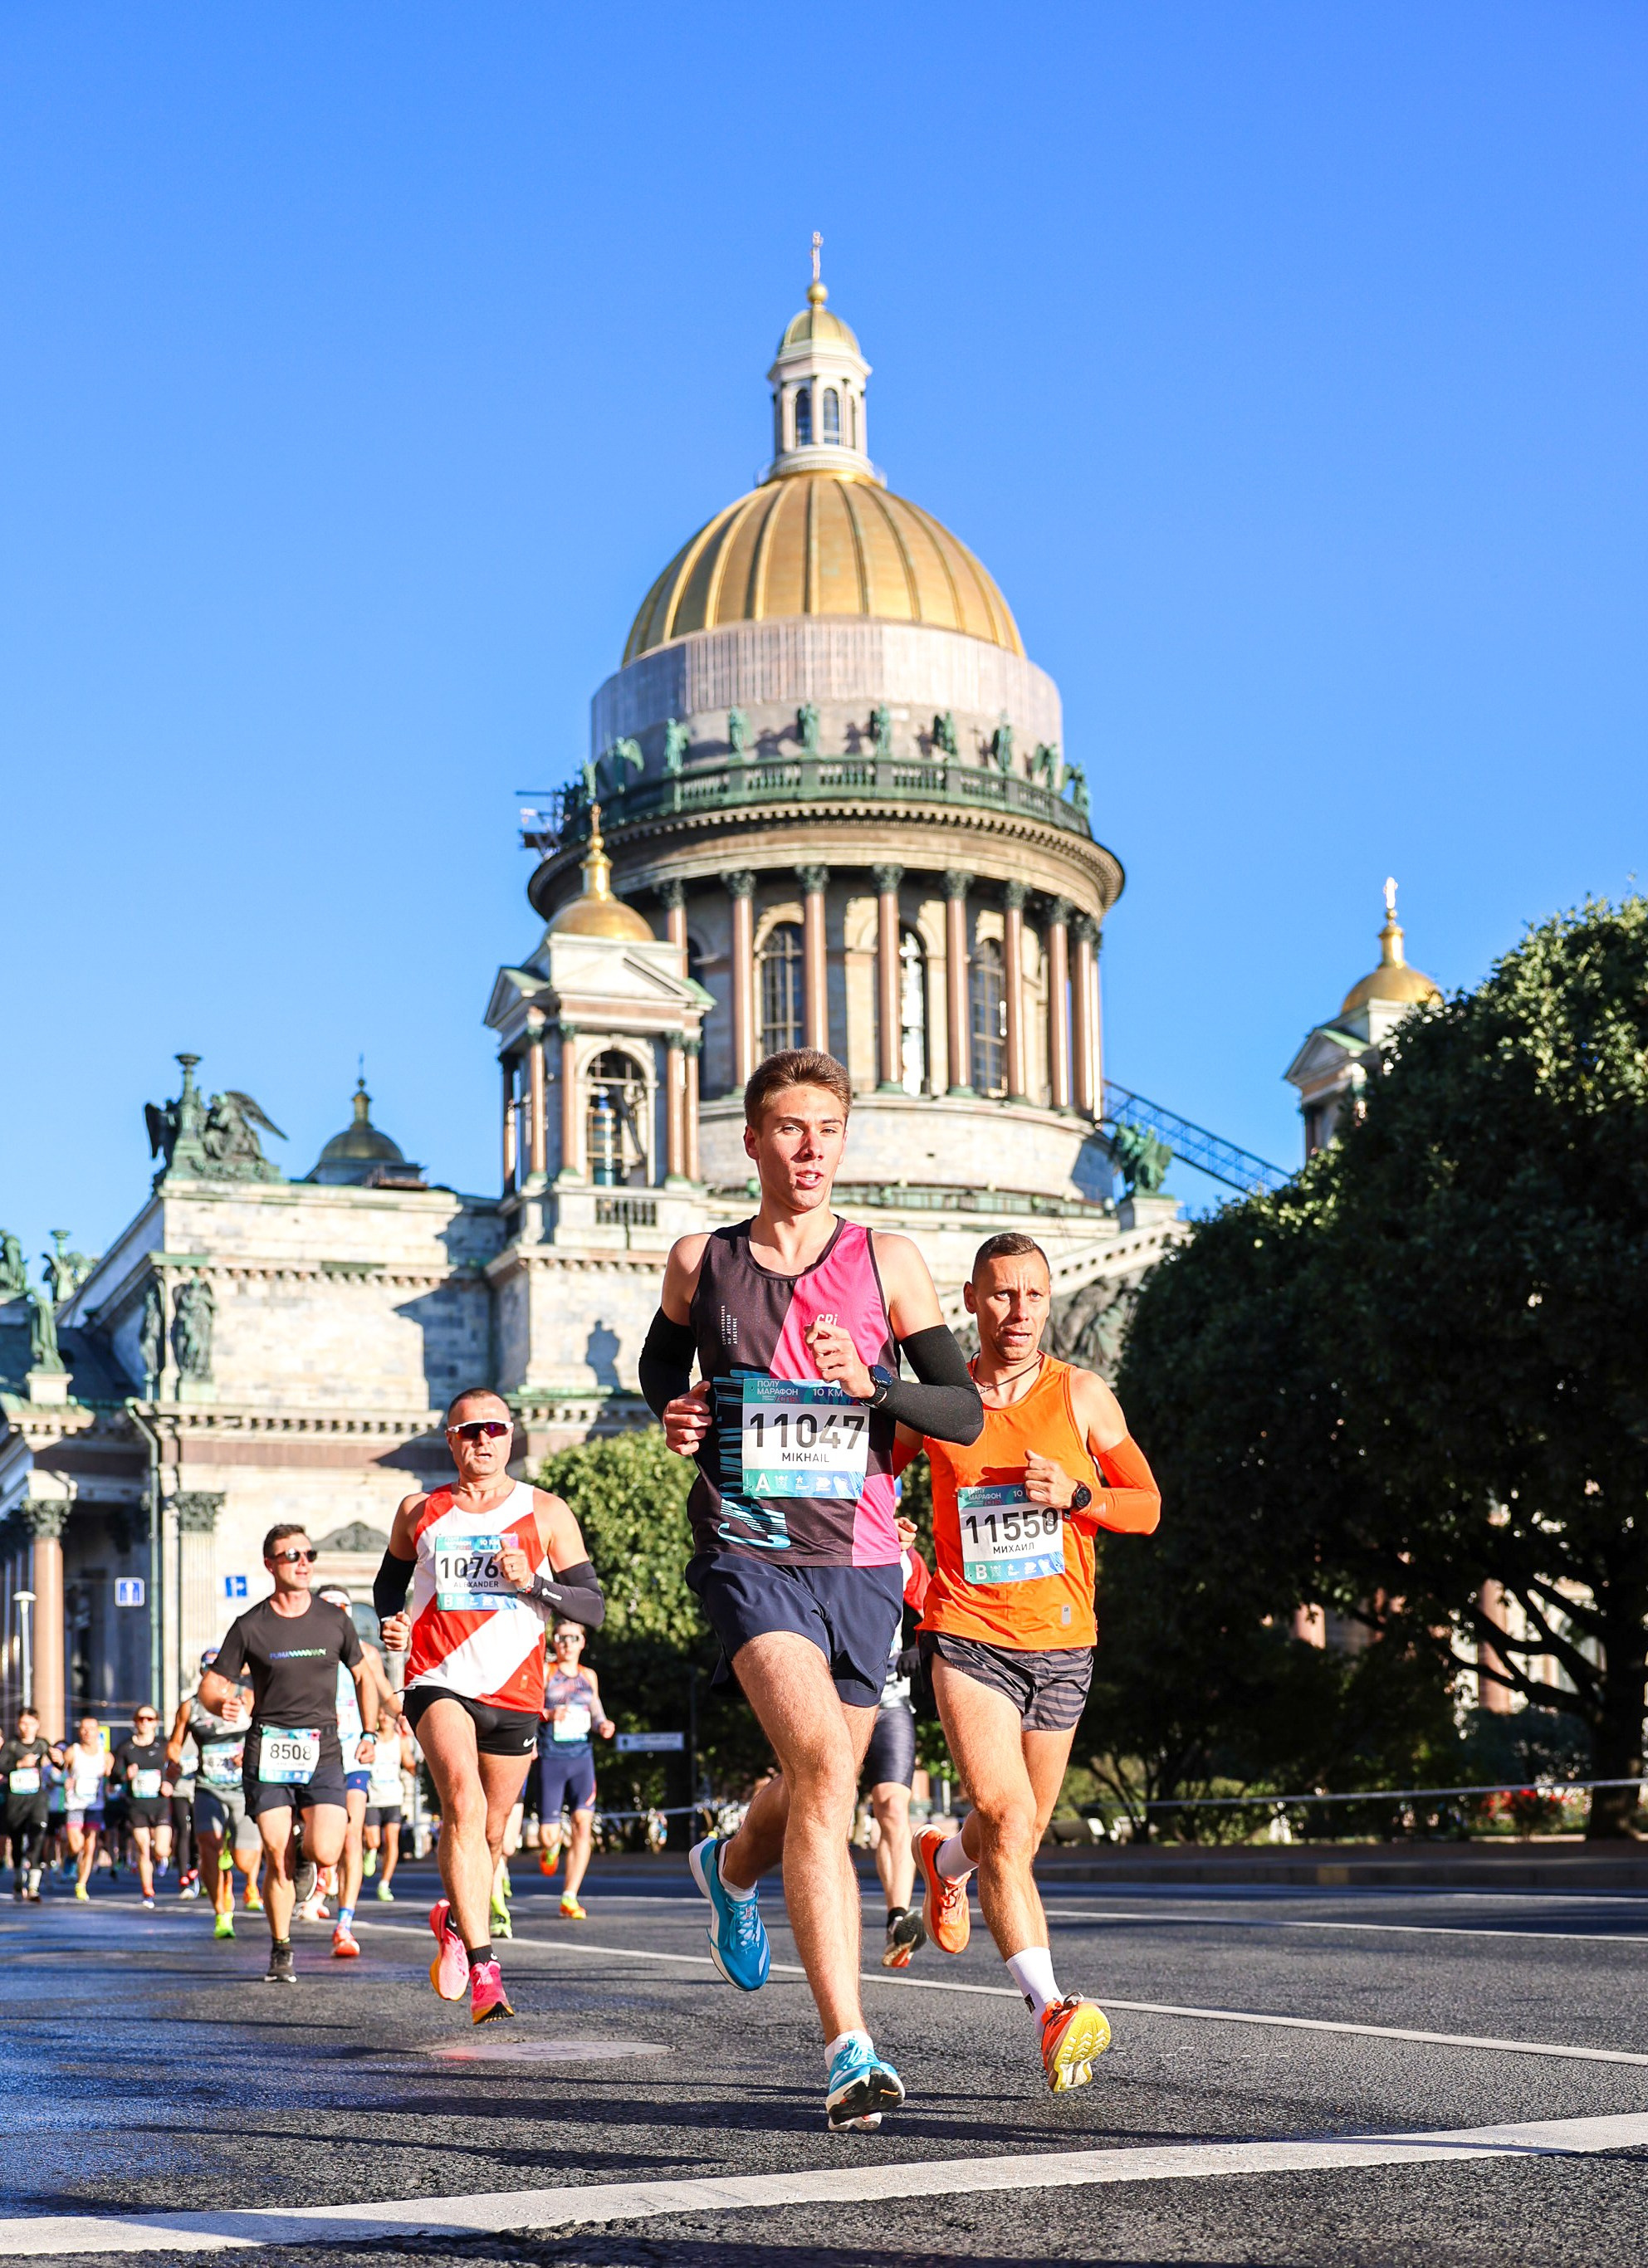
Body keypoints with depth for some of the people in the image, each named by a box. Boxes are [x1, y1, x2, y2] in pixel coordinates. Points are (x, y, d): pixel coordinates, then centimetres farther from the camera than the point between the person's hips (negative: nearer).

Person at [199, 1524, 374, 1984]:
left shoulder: (334, 1620, 7)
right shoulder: (250, 1626, 2)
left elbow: (362, 1675, 20)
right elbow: (211, 1684, 6)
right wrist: (222, 1703, -17)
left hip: (323, 1751, 1)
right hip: (267, 1751, -1)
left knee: (325, 1853, -15)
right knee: (278, 1858, -6)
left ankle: (320, 1832, 23)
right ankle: (281, 1950, 13)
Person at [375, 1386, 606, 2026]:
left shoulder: (545, 1514, 4)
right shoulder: (420, 1512, 8)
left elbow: (593, 1607, 2)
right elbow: (390, 1580, 25)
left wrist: (532, 1583, -15)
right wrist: (392, 1623, 3)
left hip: (515, 1692, 2)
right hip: (439, 1682, -2)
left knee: (491, 1831, 12)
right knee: (463, 1802, -25)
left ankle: (454, 1920, 44)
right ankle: (483, 1968, -30)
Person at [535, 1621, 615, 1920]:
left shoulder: (589, 1676, 13)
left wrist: (604, 1725, 0)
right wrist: (548, 1714, -23)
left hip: (582, 1757, 3)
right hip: (551, 1758, -3)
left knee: (583, 1823, -14)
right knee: (549, 1836, -4)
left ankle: (569, 1898, -9)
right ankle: (550, 1848, 36)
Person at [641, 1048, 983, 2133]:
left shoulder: (887, 1261, 2)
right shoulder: (701, 1262, 5)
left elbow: (965, 1409, 2)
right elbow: (663, 1356, 25)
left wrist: (871, 1386, -16)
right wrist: (672, 1413, 3)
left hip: (860, 1563, 2)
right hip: (748, 1551, -2)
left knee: (819, 1790, 13)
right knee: (823, 1759, -24)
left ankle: (734, 1866, 52)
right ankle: (850, 2046, -24)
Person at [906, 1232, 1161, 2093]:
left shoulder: (1081, 1395, 1)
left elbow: (1147, 1506, 5)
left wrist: (1076, 1495, -14)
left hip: (1060, 1644, 2)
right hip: (966, 1635, -2)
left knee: (1014, 1840, 15)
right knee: (1005, 1816, -24)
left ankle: (946, 1859, 52)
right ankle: (1051, 2012, -29)